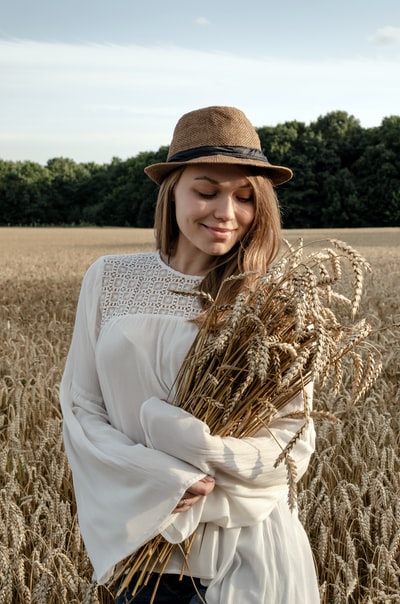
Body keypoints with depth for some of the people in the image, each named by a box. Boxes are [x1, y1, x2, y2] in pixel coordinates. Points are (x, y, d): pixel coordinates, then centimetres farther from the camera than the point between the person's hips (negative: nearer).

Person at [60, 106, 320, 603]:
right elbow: (79, 408, -2)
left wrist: (177, 433, -23)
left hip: (249, 551, -1)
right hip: (138, 542, 1)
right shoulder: (110, 279, -4)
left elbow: (295, 446, -8)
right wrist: (158, 479, -19)